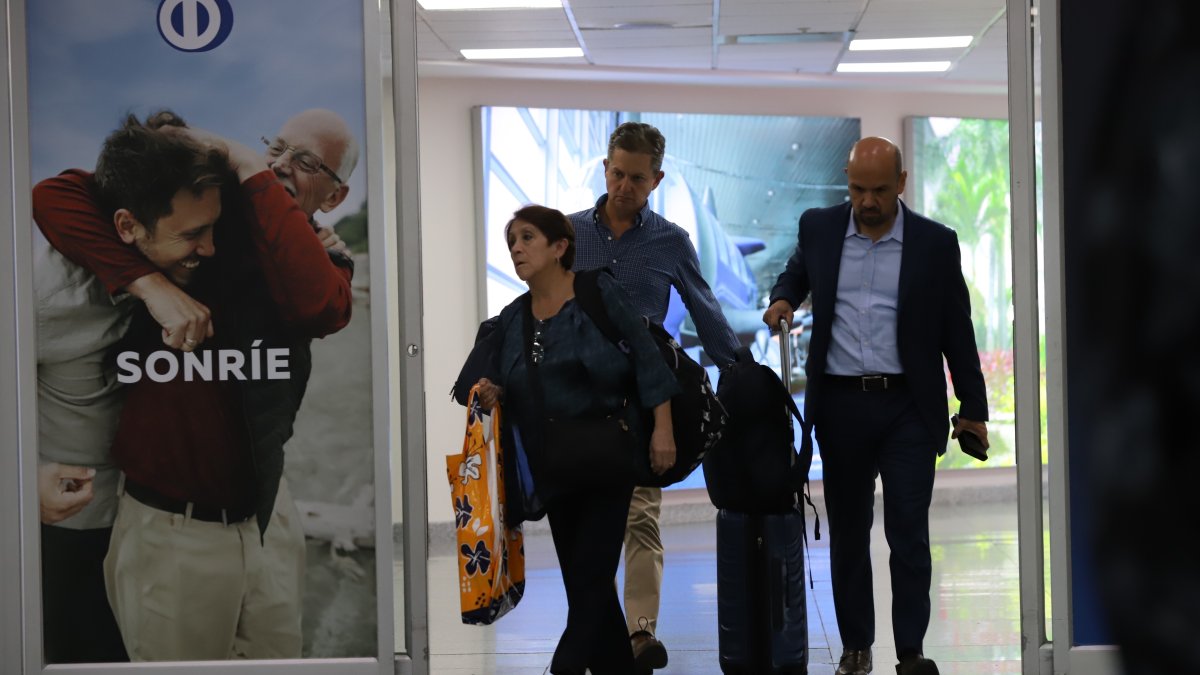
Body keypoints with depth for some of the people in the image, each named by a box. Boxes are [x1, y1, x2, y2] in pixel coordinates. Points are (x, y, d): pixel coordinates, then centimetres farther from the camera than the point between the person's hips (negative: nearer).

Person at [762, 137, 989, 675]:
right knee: (848, 531, 9)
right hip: (840, 406, 2)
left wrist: (973, 408, 4)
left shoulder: (935, 243, -1)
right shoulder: (819, 228, 4)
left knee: (909, 533, -4)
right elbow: (796, 274, 24)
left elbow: (958, 329, 4)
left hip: (908, 408, -2)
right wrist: (782, 300, 0)